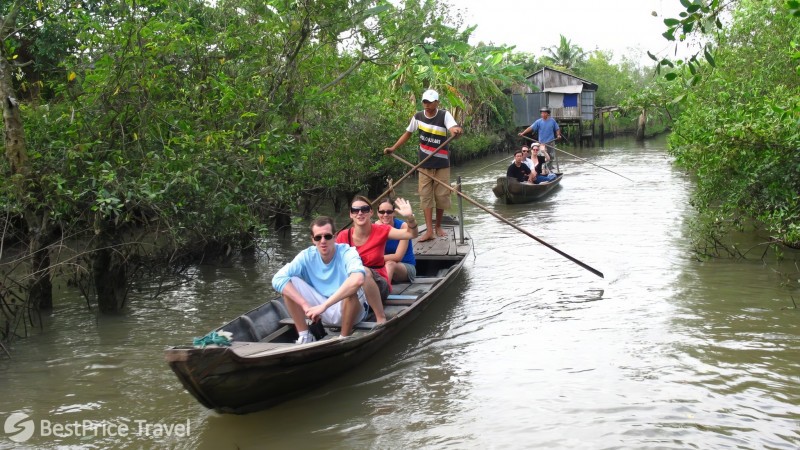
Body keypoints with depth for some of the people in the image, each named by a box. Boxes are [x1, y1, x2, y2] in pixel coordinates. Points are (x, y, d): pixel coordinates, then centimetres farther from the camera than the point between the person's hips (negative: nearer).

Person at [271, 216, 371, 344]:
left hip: (350, 310, -3)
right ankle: (304, 336, -6)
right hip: (322, 313, 4)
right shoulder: (307, 256, -9)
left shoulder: (347, 253, -20)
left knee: (351, 290, -36)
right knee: (288, 283, -14)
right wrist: (305, 306, -31)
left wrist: (324, 305, -42)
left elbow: (358, 279, -43)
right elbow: (278, 279, -20)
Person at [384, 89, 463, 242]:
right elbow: (407, 133, 13)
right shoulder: (418, 117, -2)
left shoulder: (444, 115, -12)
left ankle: (438, 226, 24)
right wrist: (393, 148, 10)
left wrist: (456, 131, -55)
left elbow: (454, 128, -31)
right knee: (425, 196, -2)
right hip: (424, 165, 2)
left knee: (441, 195, 5)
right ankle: (429, 230, -2)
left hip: (441, 164, -2)